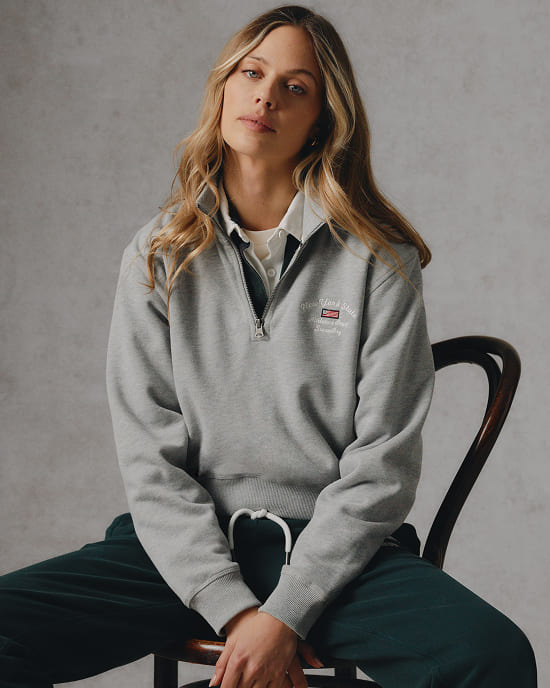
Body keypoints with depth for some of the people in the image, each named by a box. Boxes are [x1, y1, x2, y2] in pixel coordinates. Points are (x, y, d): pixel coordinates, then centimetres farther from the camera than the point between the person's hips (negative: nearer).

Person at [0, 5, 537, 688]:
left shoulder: (379, 259, -1)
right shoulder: (159, 254, 5)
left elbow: (383, 464, -5)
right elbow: (149, 457, 0)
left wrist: (285, 614, -13)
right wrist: (233, 610, -11)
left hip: (334, 547, -1)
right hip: (188, 546, 2)